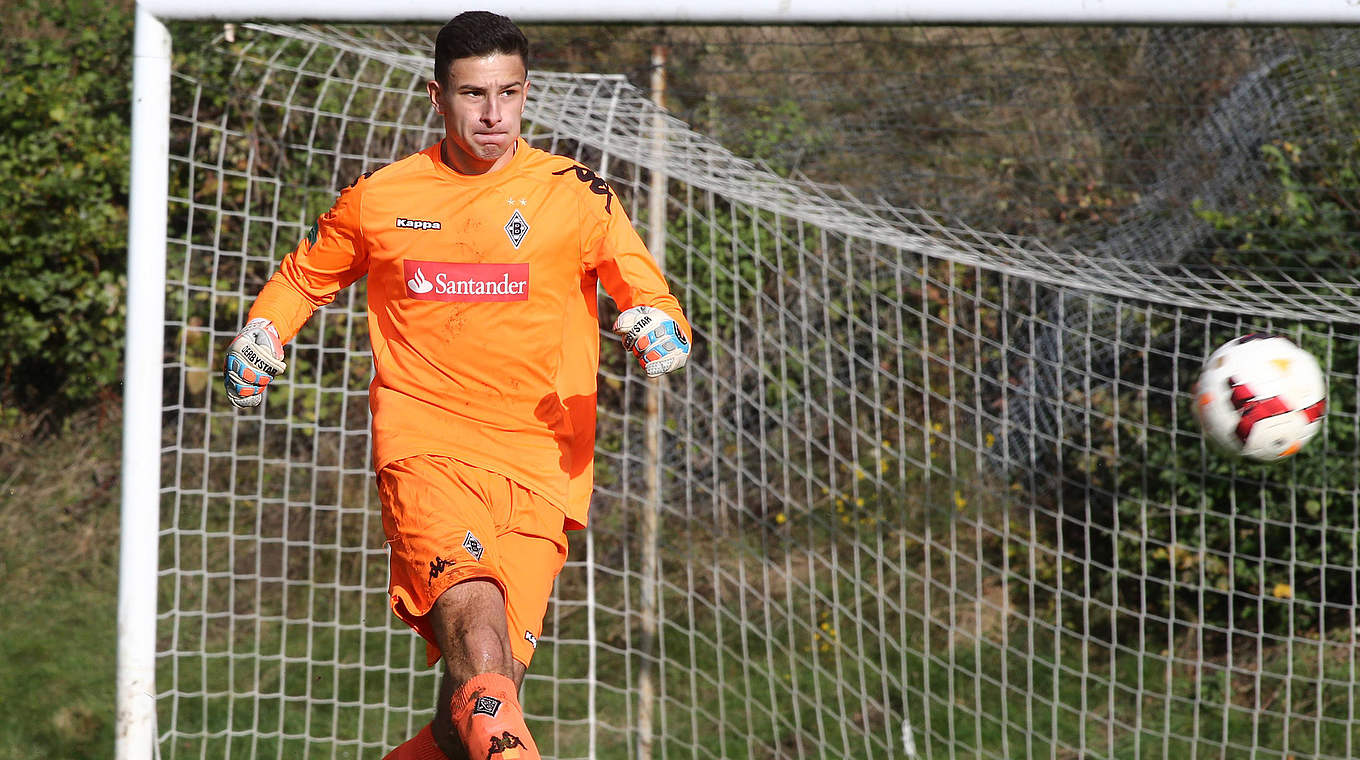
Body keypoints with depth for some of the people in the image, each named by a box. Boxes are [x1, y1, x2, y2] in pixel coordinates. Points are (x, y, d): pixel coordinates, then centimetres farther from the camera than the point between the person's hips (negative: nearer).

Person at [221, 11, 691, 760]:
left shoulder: (574, 195, 6)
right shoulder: (377, 198, 10)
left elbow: (654, 303, 6)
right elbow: (304, 276, 27)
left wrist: (659, 330, -17)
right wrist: (261, 332, 8)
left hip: (538, 471, 1)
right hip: (425, 452, -1)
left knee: (485, 687, -7)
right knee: (473, 614, -29)